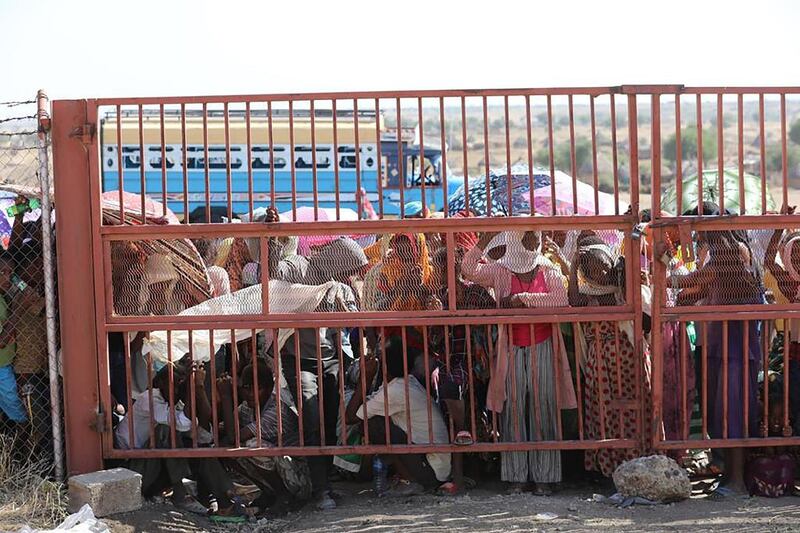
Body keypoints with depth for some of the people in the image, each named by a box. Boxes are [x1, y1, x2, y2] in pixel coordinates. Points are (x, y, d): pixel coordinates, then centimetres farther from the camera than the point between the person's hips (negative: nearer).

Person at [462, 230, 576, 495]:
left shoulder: (549, 271, 5)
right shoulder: (500, 271, 5)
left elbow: (561, 299, -12)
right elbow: (468, 270, -7)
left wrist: (523, 297, -16)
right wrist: (484, 241, -15)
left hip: (543, 347, 0)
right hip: (512, 349, 0)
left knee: (543, 410, 0)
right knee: (513, 411, 0)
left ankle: (544, 476, 6)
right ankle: (516, 476, 7)